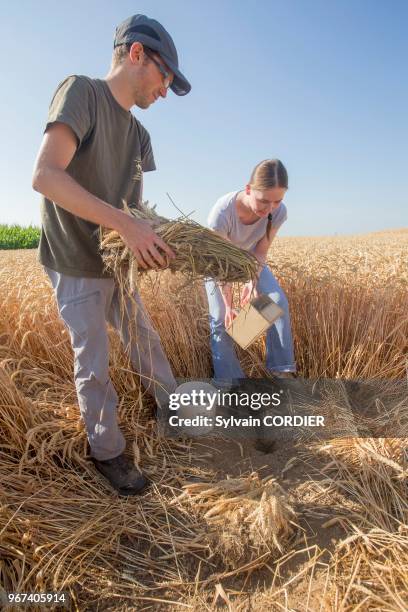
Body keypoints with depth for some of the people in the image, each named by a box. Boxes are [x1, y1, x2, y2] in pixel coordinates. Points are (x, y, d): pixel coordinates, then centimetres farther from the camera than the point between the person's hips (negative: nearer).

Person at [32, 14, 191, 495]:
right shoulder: (80, 91, -12)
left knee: (145, 341, 16)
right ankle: (107, 452, 21)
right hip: (75, 264, -7)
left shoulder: (139, 135, 10)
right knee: (93, 363, 2)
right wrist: (126, 225, -31)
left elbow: (133, 203, 8)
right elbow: (45, 176, -26)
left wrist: (149, 239, -11)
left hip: (118, 261, 7)